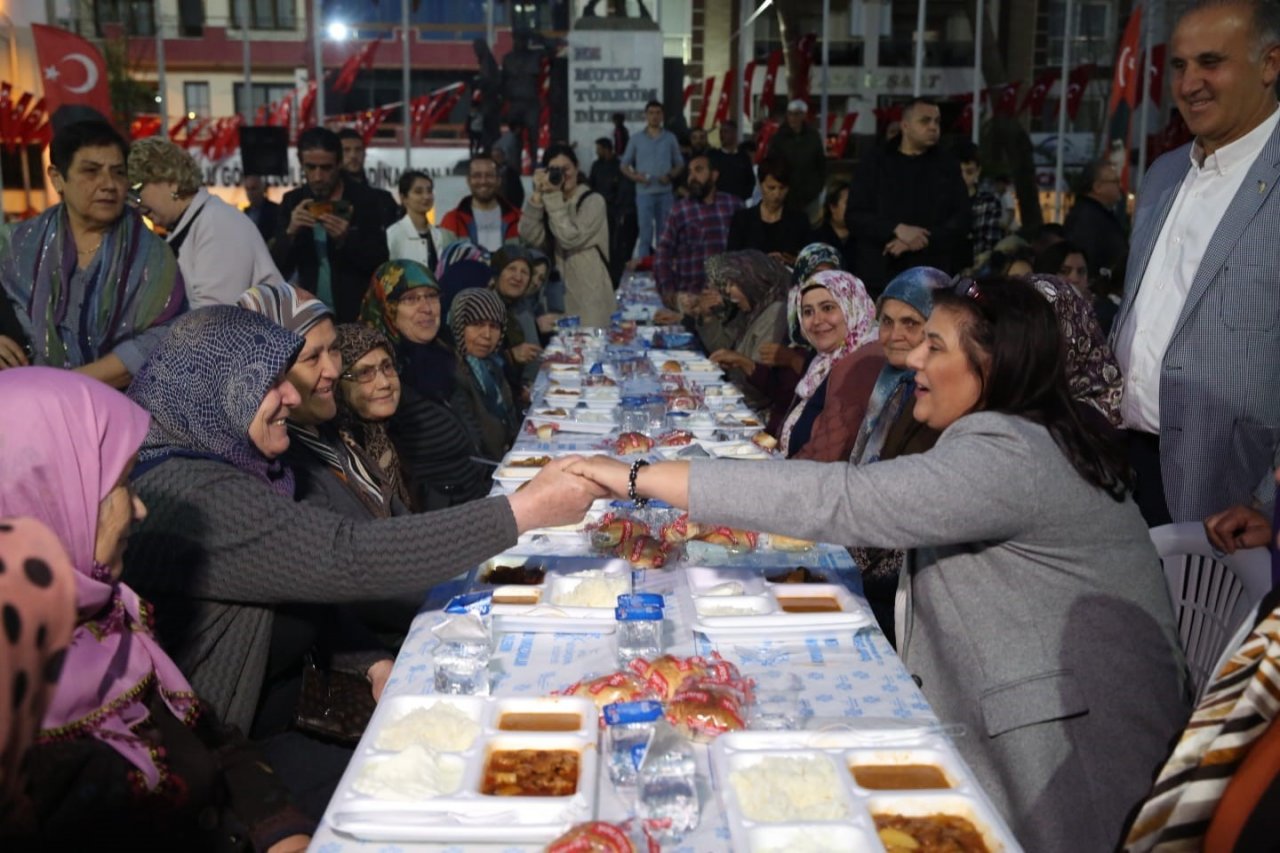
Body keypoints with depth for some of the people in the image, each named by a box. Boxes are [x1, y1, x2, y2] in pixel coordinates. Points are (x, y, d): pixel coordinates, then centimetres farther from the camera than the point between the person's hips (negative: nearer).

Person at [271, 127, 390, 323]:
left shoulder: (365, 200, -5)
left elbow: (380, 263, -7)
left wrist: (345, 239, -23)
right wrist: (290, 232, -17)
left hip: (357, 315, -2)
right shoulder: (292, 202, 4)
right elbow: (277, 267, 1)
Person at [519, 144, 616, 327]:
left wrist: (553, 197, -14)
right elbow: (529, 237, -5)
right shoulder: (550, 202, 12)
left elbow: (570, 238, -17)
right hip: (557, 295, 5)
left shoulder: (593, 201, -4)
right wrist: (538, 195, -9)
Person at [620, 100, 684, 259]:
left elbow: (680, 163, 11)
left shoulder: (670, 138, 7)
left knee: (664, 231, 6)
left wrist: (670, 176, -9)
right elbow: (624, 165, 8)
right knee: (645, 231, -3)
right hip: (644, 192, -1)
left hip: (665, 192, 1)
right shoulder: (636, 139, 5)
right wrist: (635, 176, -11)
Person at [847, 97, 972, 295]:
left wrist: (922, 241, -12)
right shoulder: (873, 166, 8)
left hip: (933, 278, 1)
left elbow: (963, 217, 4)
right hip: (880, 276, -1)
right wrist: (897, 229, -15)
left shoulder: (947, 166, 11)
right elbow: (854, 216, 1)